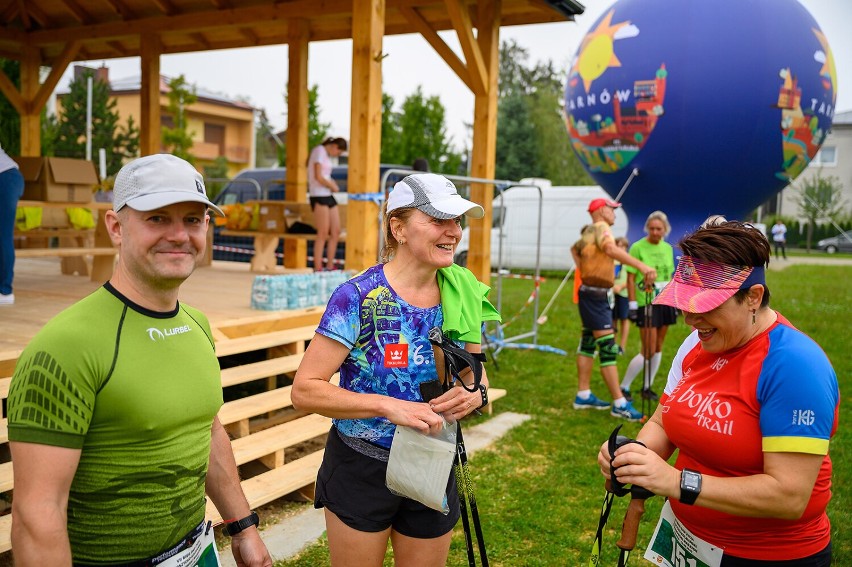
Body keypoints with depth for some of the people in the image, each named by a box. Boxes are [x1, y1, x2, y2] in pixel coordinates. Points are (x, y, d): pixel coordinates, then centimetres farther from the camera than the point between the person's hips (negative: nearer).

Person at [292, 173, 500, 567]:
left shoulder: (462, 295, -4)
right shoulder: (359, 297, -18)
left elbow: (476, 376, 9)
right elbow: (305, 390, -20)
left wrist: (476, 395, -14)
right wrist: (388, 405, -29)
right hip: (361, 470, -4)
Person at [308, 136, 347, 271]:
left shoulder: (326, 155, 20)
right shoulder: (320, 151, -8)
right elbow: (318, 176, -17)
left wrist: (331, 183, 4)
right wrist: (332, 186, -5)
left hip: (328, 196, 9)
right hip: (319, 196, -9)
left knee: (336, 232, 6)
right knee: (323, 233, -9)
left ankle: (330, 267, 11)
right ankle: (317, 269, -5)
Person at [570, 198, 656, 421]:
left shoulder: (589, 231, 15)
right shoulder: (601, 228, -13)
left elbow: (575, 248, 37)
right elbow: (611, 249, -35)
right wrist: (641, 265, -45)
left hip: (591, 292, 10)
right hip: (595, 293, -10)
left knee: (588, 342, 13)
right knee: (607, 347, -10)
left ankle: (584, 395, 21)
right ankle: (619, 404, -10)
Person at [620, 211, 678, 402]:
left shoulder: (668, 248, 9)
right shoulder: (638, 247, -9)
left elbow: (669, 277, 15)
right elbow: (630, 278, -9)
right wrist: (632, 305, -13)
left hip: (665, 302, 6)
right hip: (646, 303, -6)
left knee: (658, 347, 9)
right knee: (648, 351, -7)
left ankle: (647, 387, 21)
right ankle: (624, 386, 7)